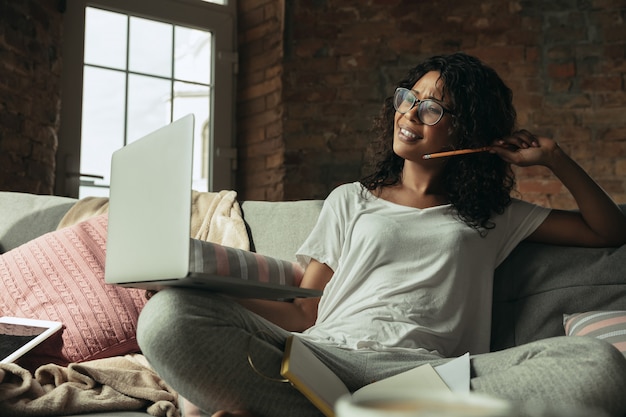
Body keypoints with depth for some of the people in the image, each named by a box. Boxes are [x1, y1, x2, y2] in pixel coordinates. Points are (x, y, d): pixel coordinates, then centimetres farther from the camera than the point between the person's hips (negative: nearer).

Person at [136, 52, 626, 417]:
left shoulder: (492, 216, 25)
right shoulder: (350, 201, 25)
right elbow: (305, 314, 15)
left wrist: (553, 156, 23)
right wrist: (215, 283, -1)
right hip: (325, 357, -1)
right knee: (169, 315, -24)